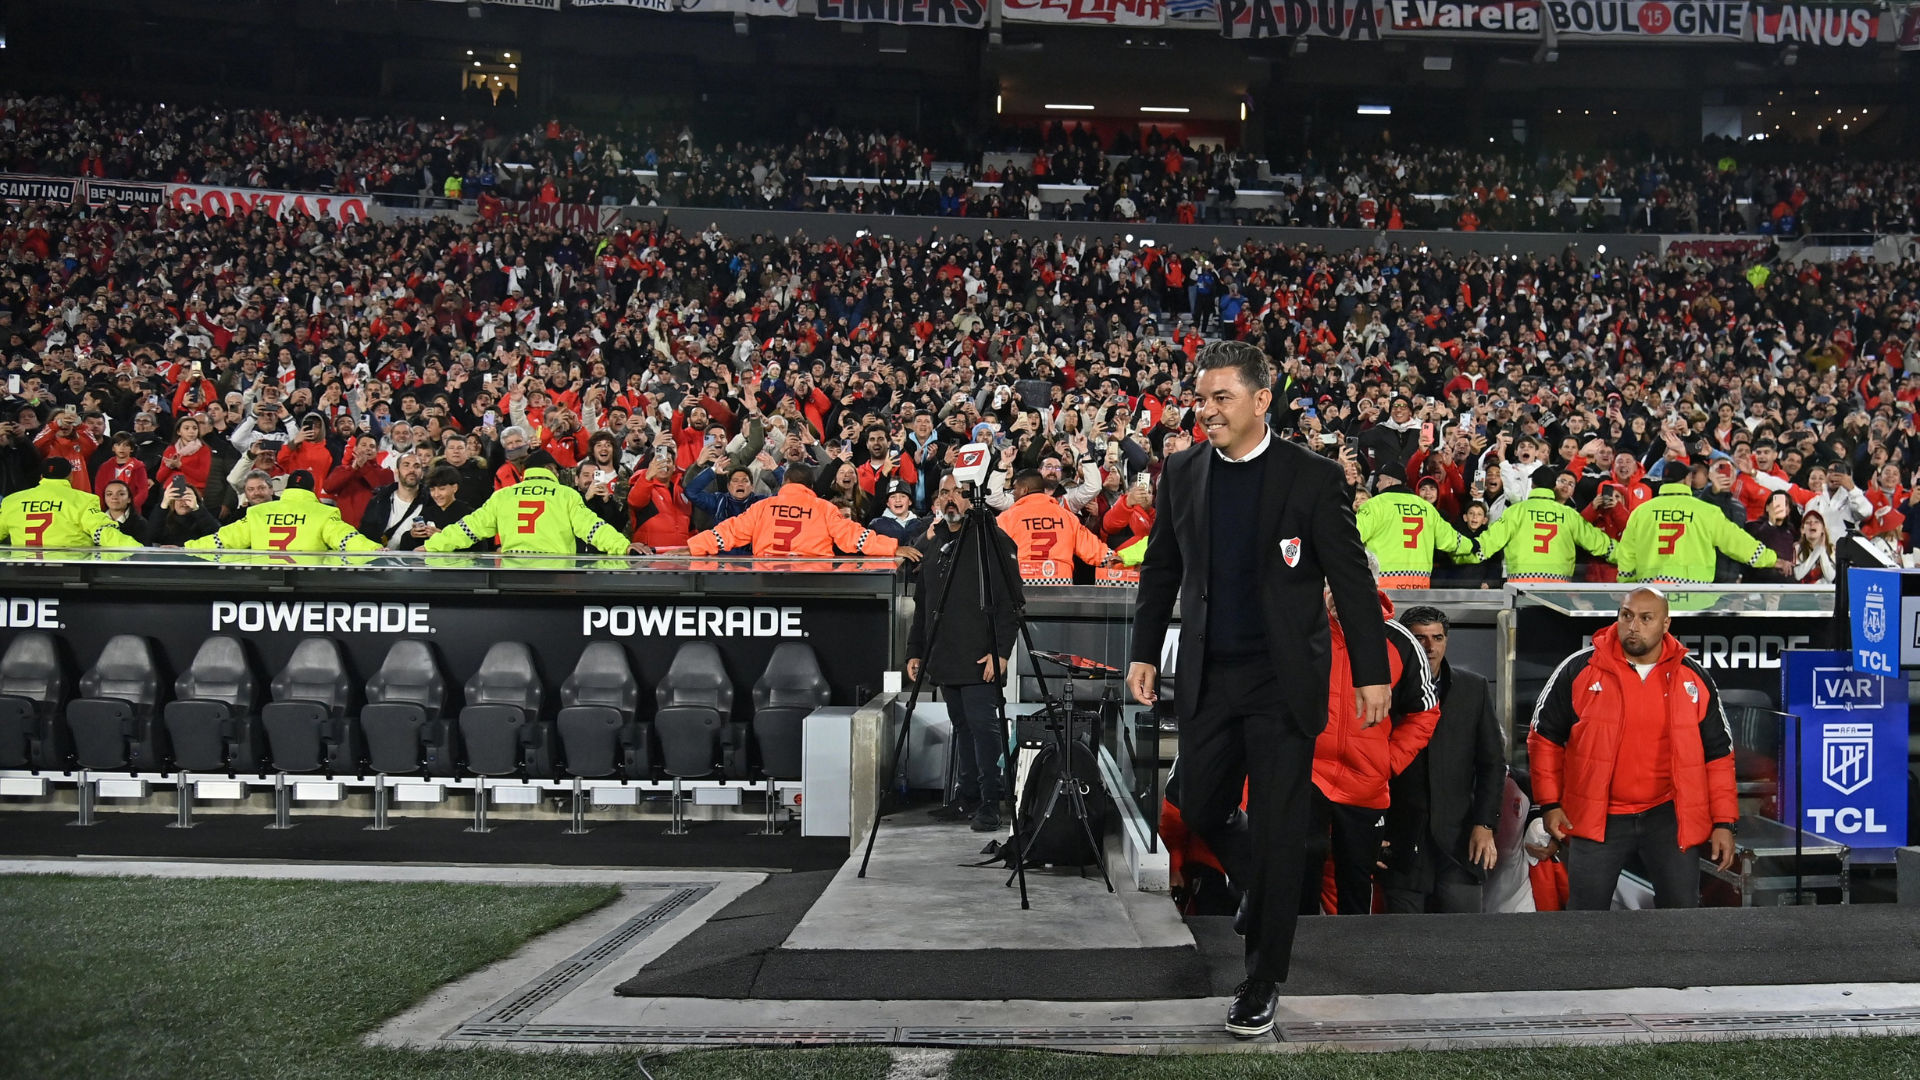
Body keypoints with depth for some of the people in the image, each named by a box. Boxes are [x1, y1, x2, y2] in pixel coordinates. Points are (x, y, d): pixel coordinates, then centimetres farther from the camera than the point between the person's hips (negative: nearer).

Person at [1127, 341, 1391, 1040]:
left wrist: (1372, 672, -7)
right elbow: (1160, 569, 13)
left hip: (1283, 680, -4)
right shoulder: (1182, 473, 5)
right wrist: (1144, 652, 9)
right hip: (1208, 676, 4)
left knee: (1275, 830, 1)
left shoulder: (1313, 477, -8)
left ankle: (1263, 983, 14)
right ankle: (1273, 895, 40)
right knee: (1200, 809, 10)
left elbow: (1352, 580, -5)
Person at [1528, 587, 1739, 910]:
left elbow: (1717, 753, 6)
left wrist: (1723, 822, 2)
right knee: (1586, 913, 5)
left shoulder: (1693, 677, 1)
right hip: (1597, 817, -1)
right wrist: (1550, 804, -2)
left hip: (1669, 815, 1)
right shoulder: (1579, 669, -6)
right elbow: (1545, 737, 3)